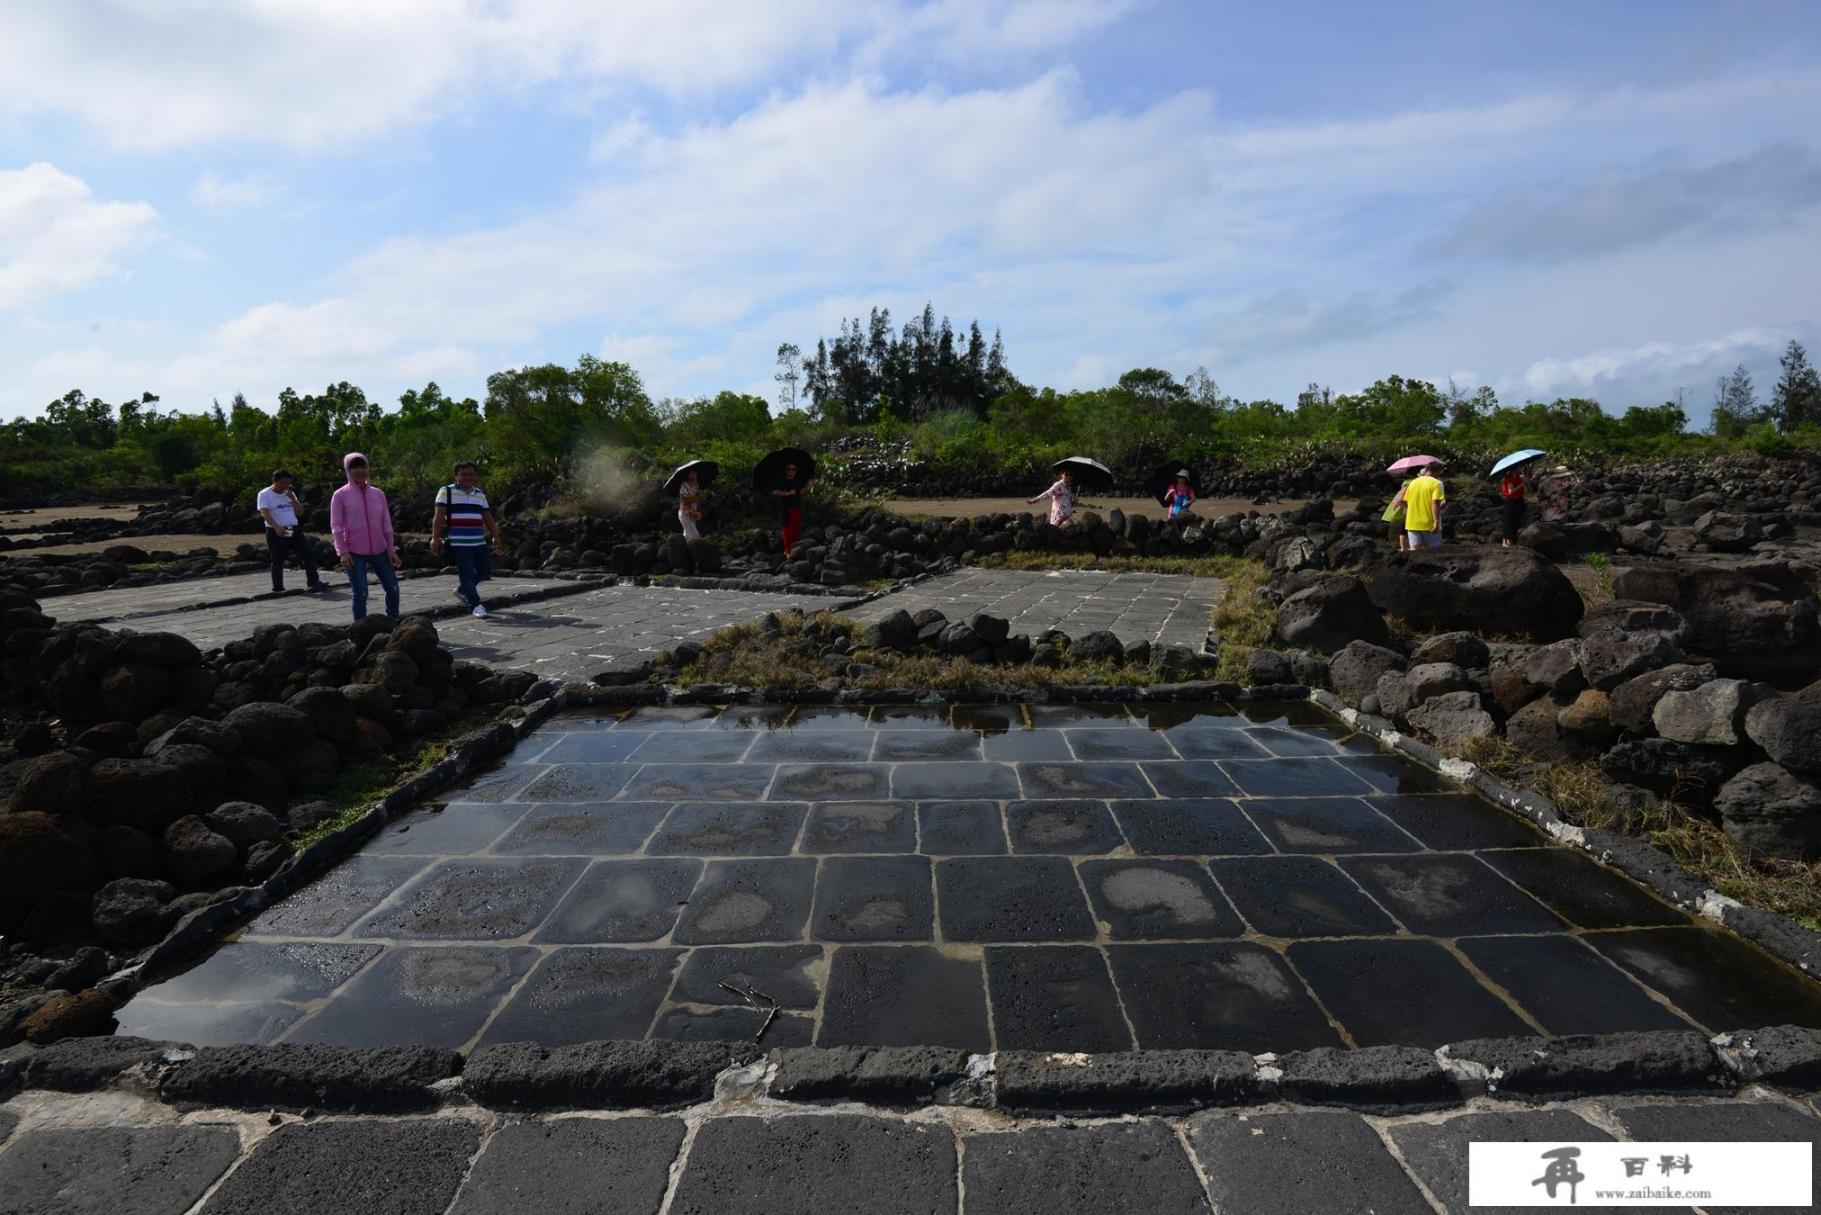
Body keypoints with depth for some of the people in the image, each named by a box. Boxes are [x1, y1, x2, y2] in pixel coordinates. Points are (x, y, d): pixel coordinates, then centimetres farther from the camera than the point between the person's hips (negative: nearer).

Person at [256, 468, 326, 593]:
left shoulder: (289, 493, 15)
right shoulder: (264, 494, -5)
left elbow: (300, 511, 12)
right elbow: (264, 513, -19)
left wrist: (292, 498, -3)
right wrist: (276, 527, -33)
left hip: (295, 530, 6)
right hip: (277, 533, -5)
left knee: (308, 554, -3)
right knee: (277, 561, 1)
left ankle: (313, 581, -1)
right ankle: (277, 588, 8)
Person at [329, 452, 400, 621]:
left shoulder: (378, 493, 7)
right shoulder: (340, 495, -3)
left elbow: (386, 524, 10)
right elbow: (336, 526, -5)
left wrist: (391, 549, 7)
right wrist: (343, 552, -12)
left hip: (379, 550, 4)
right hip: (354, 553, -4)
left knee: (392, 588, 9)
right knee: (361, 593, -6)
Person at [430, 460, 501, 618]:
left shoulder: (479, 494, 17)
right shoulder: (446, 492, 0)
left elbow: (488, 517, 17)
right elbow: (438, 516, -6)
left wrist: (495, 536, 9)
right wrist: (435, 537, -13)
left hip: (479, 542, 6)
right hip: (459, 544, -6)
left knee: (486, 570, 7)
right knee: (467, 573, -6)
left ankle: (462, 589, 29)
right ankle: (476, 605, 0)